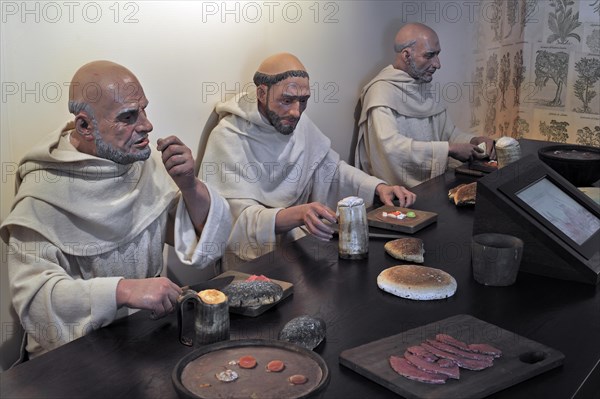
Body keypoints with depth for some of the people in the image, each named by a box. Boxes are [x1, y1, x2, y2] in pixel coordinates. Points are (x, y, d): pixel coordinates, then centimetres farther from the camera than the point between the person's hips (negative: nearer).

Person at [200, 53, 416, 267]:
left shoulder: (300, 123, 4)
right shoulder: (227, 138, -17)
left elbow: (333, 167, 15)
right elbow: (243, 218, -25)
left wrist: (379, 187, -4)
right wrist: (298, 214, -43)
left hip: (296, 237, 7)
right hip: (252, 258, -7)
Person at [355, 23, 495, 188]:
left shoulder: (424, 87, 14)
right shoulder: (382, 90, -13)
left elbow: (448, 131, 20)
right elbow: (389, 146, -27)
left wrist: (474, 142, -1)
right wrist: (450, 149, -24)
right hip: (401, 191, -8)